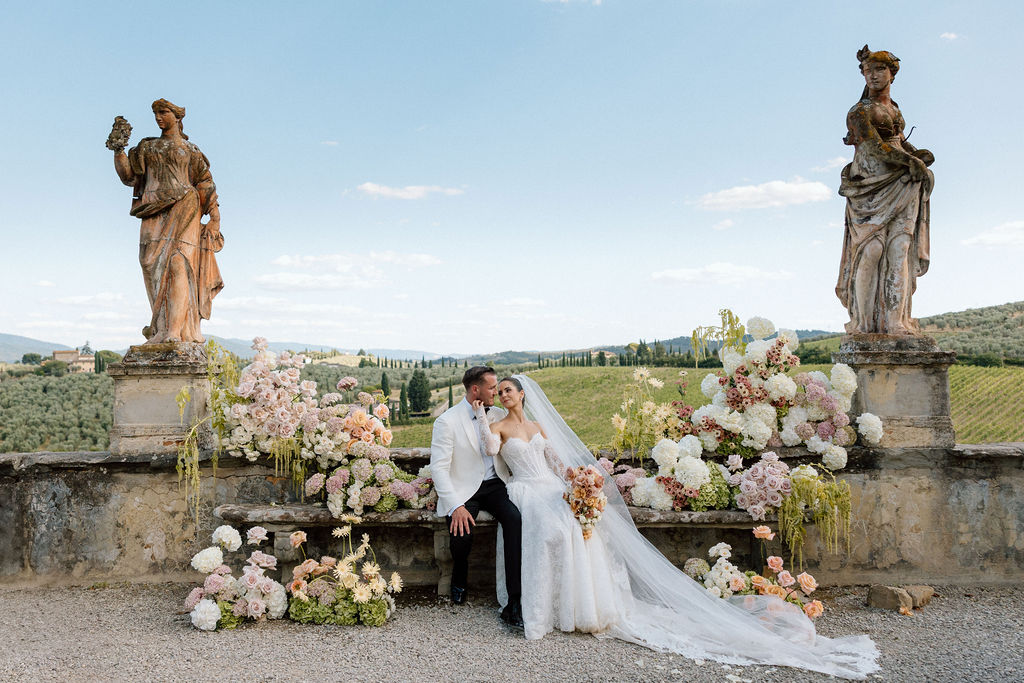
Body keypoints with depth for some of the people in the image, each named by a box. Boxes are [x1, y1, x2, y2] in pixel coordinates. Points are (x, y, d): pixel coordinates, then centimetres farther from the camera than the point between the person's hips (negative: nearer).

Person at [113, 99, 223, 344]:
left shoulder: (190, 151, 15)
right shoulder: (147, 147, 21)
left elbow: (206, 185, 10)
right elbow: (128, 175, 15)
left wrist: (215, 218, 0)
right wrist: (118, 148, 2)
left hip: (182, 209, -3)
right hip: (155, 214, 3)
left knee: (177, 264, -18)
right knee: (153, 264, -7)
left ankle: (174, 331, -25)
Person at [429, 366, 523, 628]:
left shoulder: (496, 415, 11)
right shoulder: (447, 421, -7)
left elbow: (493, 448, 3)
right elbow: (438, 467, -13)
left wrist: (483, 419, -5)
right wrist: (455, 506, -22)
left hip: (495, 485, 4)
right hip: (463, 490, -3)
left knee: (515, 519, -29)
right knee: (461, 536, -29)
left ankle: (513, 603, -27)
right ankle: (460, 579, 12)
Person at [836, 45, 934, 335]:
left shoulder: (893, 108, 20)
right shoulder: (860, 112, -2)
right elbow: (874, 147, -13)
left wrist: (919, 154, 5)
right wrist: (911, 160, -12)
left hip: (899, 187, 6)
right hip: (871, 186, -6)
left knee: (899, 248, -4)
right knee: (871, 250, -12)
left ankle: (895, 320, -6)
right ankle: (863, 322, -9)